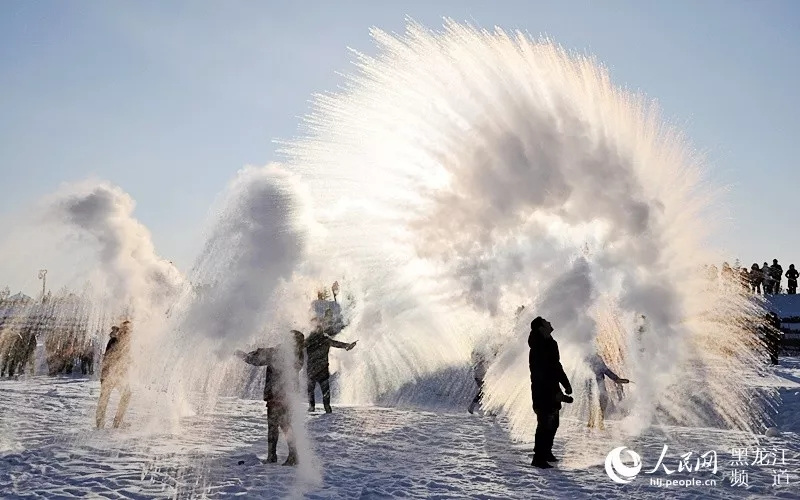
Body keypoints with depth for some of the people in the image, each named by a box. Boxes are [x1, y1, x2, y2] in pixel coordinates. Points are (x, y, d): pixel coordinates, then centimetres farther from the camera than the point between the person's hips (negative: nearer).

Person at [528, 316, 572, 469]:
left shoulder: (550, 344, 11)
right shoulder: (538, 349, -20)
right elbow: (541, 375, -23)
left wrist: (566, 384, 13)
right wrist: (555, 393, -23)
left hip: (552, 392, 10)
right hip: (542, 393, -10)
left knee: (553, 424, 17)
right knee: (545, 425, -8)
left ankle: (546, 452, 30)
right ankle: (538, 458, -1)